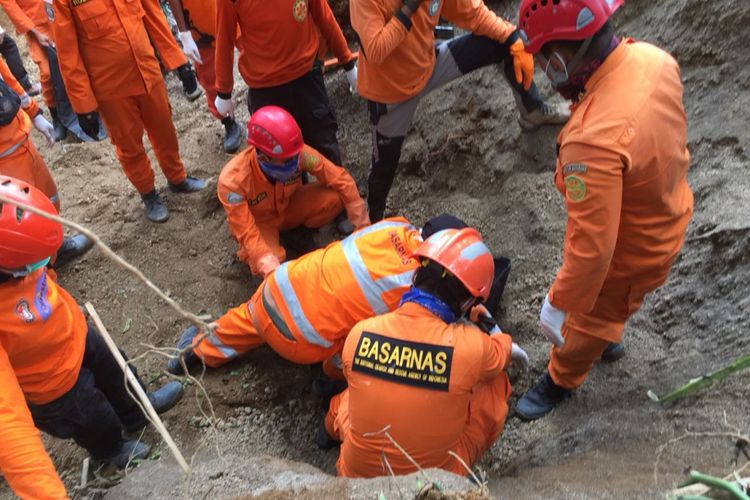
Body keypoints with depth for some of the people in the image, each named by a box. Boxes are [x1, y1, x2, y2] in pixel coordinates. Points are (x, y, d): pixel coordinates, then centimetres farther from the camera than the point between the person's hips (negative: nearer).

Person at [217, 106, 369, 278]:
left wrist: (363, 228, -19)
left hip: (289, 207, 3)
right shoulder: (233, 180, -35)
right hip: (259, 223, -3)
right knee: (262, 265, -34)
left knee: (335, 197, -24)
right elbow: (247, 235, -30)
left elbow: (341, 180, -20)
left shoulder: (299, 153, -30)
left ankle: (299, 231, 4)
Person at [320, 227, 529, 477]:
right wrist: (508, 347, 26)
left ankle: (333, 427, 54)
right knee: (496, 382, 9)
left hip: (355, 474, 3)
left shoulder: (359, 333, -18)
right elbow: (501, 350, -1)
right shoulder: (470, 347, -27)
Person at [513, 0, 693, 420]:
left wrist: (559, 305, -22)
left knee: (583, 324, 21)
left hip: (630, 255, -7)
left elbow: (592, 247, -36)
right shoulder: (652, 57, -19)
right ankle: (607, 339, 63)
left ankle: (561, 381, 50)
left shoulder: (594, 140, -44)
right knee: (606, 307, 34)